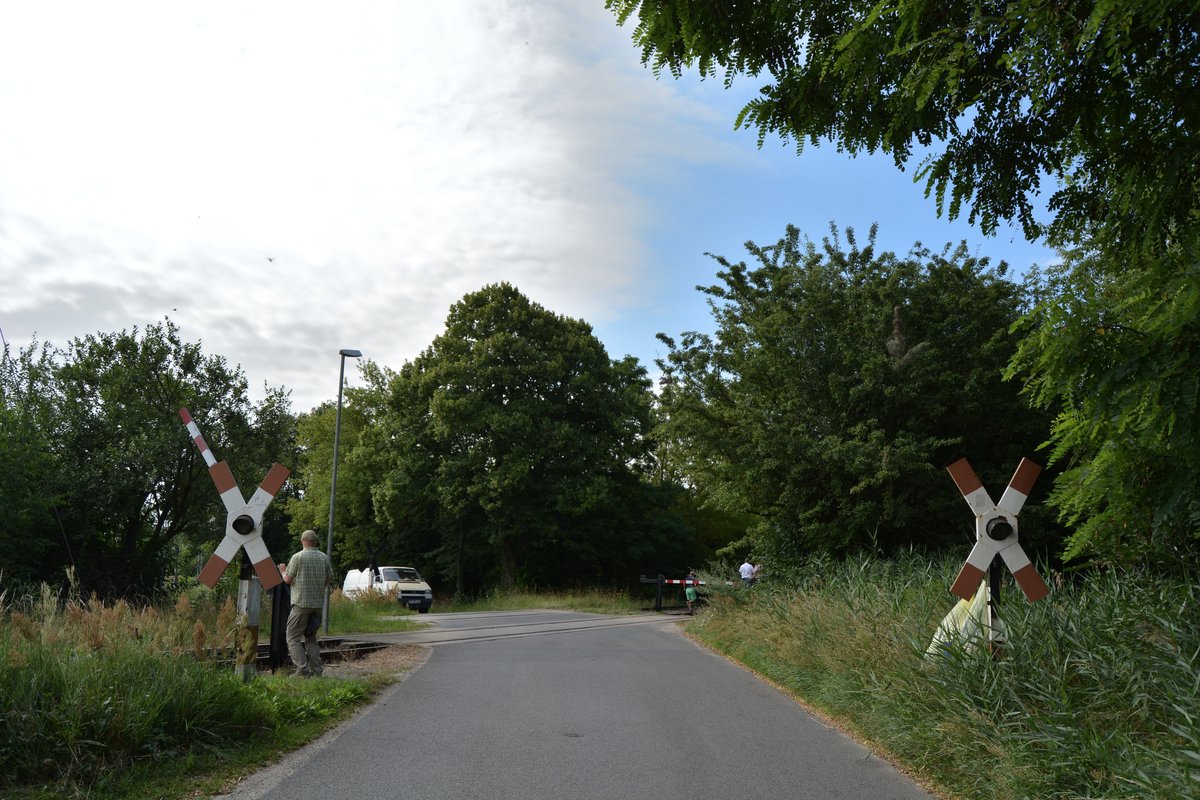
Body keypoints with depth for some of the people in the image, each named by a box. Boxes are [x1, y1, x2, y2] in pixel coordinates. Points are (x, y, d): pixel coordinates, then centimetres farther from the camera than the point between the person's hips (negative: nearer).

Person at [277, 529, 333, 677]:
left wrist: (283, 570, 15)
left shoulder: (298, 557, -8)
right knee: (311, 637, 16)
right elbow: (330, 579, 9)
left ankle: (302, 669, -10)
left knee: (293, 638, 1)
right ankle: (316, 669, 9)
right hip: (318, 603, 5)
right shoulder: (324, 557, 5)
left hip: (301, 603, -5)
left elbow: (288, 579, -5)